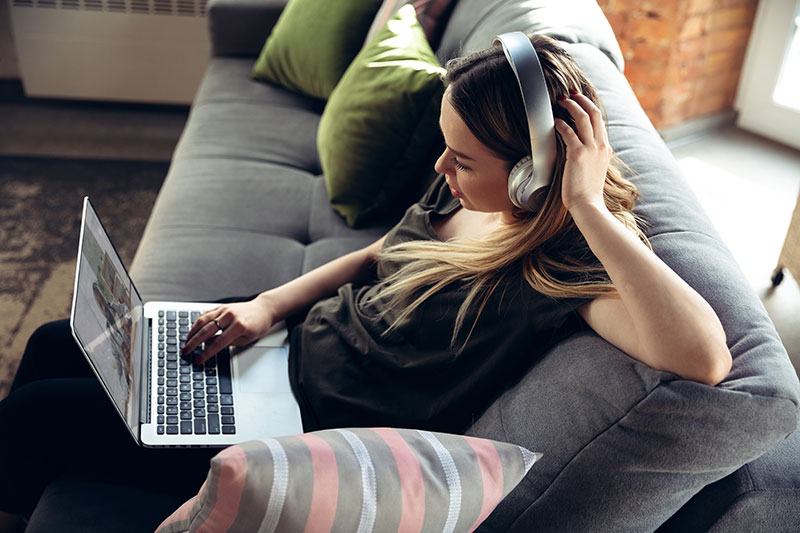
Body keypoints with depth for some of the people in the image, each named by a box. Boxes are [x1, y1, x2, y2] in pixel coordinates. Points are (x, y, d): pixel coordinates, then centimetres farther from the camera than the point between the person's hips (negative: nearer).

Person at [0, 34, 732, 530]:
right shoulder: (467, 194, -5)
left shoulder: (567, 260, -26)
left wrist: (589, 207, -39)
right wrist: (270, 305, -1)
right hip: (303, 340, 8)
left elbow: (703, 356, -43)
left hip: (321, 425, -7)